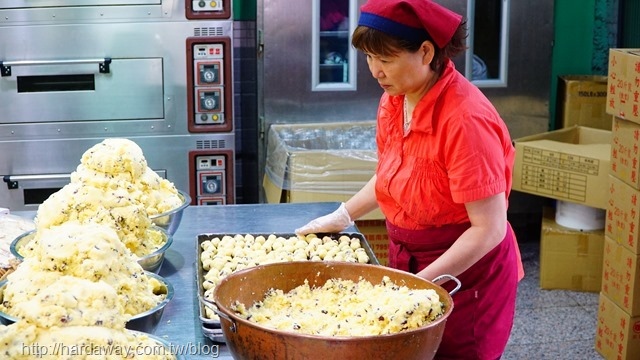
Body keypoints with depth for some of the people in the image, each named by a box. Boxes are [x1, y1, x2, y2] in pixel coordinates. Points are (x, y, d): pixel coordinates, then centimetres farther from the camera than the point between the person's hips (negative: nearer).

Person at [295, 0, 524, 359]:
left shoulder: (465, 119, -26)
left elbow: (489, 229, -25)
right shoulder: (394, 101, -2)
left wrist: (421, 283, -28)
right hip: (408, 262, 7)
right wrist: (342, 217, 13)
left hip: (464, 275, -7)